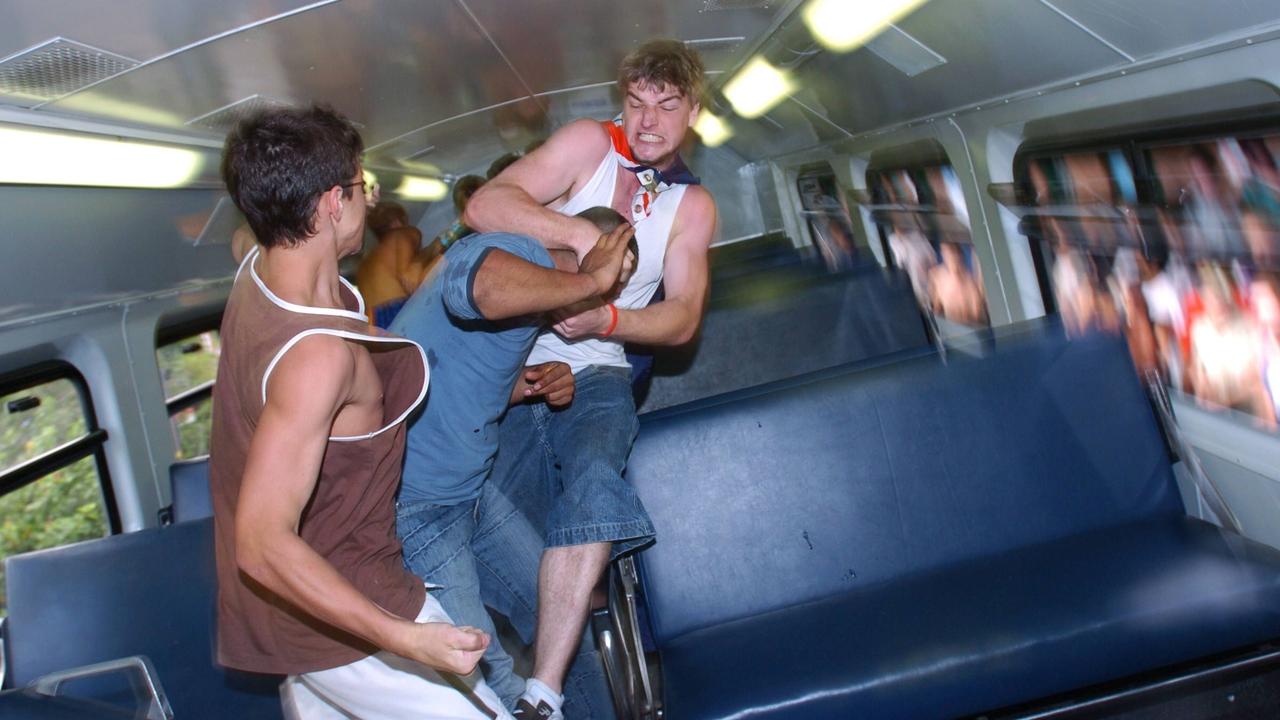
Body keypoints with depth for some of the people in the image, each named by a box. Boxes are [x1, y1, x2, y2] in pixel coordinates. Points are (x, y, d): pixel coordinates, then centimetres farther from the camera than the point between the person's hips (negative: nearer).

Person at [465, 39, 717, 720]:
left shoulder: (693, 205, 10)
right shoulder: (588, 143, -1)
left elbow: (682, 320, 1)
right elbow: (484, 207, -15)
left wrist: (606, 320, -19)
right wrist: (581, 233, -30)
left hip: (594, 373, 1)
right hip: (511, 364, 0)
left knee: (591, 480, -29)